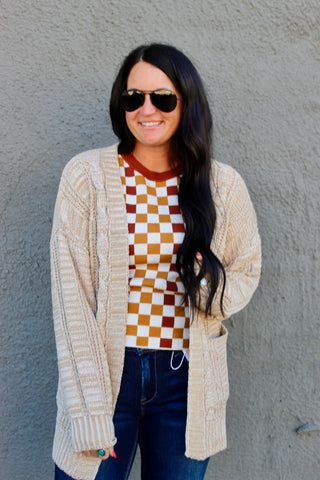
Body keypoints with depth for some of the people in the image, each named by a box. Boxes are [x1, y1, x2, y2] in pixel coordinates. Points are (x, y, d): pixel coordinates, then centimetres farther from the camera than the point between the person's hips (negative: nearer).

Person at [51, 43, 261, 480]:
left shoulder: (224, 186, -3)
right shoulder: (86, 176, -8)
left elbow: (247, 272, 10)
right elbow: (71, 299, -9)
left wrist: (213, 286, -14)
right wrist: (90, 414, -12)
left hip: (187, 381, 2)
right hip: (105, 373, -1)